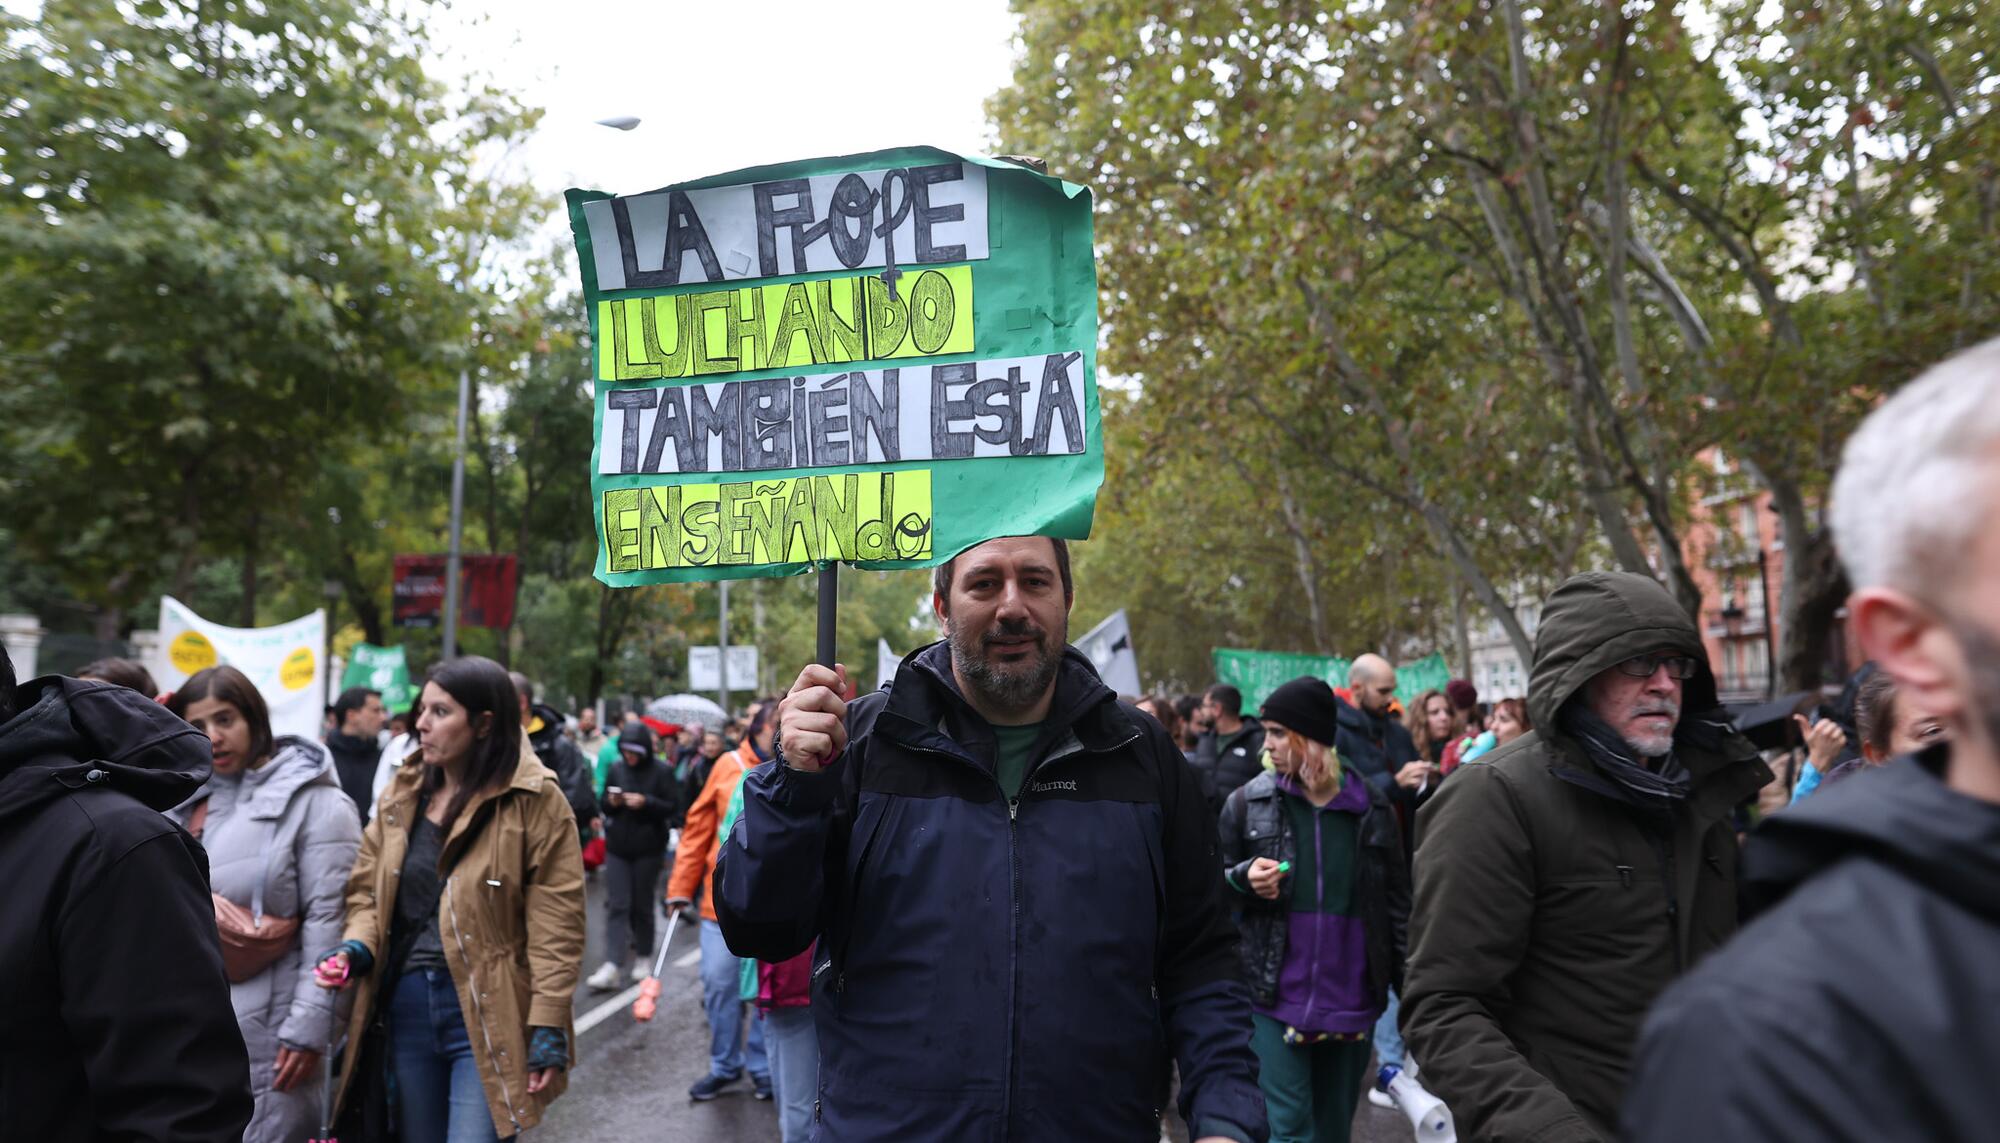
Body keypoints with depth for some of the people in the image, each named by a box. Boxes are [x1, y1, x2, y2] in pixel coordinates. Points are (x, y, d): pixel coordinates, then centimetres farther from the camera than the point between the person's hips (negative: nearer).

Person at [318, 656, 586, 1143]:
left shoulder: (536, 802, -11)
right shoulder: (401, 795, 8)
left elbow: (555, 929, -12)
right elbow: (367, 890, 15)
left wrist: (548, 1029, -14)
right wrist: (358, 948, -5)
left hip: (487, 1013, -6)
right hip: (406, 1006, 6)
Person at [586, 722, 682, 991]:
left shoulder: (661, 772, -6)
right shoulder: (617, 769, 4)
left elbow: (673, 808, -7)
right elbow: (604, 805, 12)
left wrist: (646, 802, -20)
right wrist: (612, 802, -10)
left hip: (648, 849, -3)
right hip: (617, 847, 3)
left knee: (642, 905, 8)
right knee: (615, 905, -4)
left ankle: (644, 956, 26)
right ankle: (613, 966, -6)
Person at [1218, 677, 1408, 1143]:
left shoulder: (1372, 807, 0)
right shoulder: (1247, 802, -3)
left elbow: (1397, 903, 6)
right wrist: (1242, 879, -16)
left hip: (1352, 1001, 2)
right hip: (1275, 999, -2)